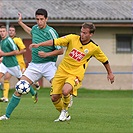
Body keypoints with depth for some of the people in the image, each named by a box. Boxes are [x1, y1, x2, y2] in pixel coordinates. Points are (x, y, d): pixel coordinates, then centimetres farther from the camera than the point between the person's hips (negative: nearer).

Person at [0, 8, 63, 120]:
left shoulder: (51, 32, -11)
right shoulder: (35, 28, 7)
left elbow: (60, 50, -9)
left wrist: (47, 54, -20)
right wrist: (20, 22, 39)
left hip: (48, 64, -5)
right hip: (34, 65, 5)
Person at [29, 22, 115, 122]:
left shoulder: (94, 48, -6)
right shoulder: (73, 38, -6)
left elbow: (104, 60, 11)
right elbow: (55, 42, -10)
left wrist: (110, 73, 20)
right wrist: (39, 45, -19)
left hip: (75, 74, -3)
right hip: (62, 71, 3)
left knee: (65, 91, -31)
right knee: (54, 98, -3)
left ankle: (65, 110, 0)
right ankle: (65, 116, 24)